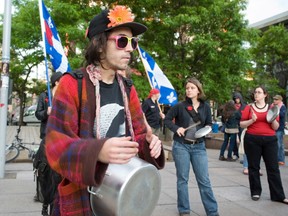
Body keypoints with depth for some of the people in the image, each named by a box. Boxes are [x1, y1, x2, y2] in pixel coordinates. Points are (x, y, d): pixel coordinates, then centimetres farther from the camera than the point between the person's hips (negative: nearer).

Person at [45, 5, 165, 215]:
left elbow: (137, 135, 9)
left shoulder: (128, 89, 6)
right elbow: (56, 143, -18)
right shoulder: (72, 84, -13)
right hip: (81, 196, -5)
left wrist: (149, 143, -15)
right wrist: (97, 152, -37)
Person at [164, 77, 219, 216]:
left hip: (199, 147, 2)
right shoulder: (180, 106, -4)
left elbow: (209, 123, 14)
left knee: (204, 180, 4)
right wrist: (176, 128, -13)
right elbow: (167, 119, 3)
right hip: (181, 146, -1)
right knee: (182, 179, 7)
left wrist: (208, 128, -8)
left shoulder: (205, 107, 4)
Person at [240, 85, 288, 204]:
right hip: (252, 140, -1)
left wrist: (273, 119, -11)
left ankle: (278, 195, 10)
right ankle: (255, 192, 20)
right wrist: (252, 120, -14)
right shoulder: (249, 108, 5)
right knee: (253, 167, 6)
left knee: (273, 168, 2)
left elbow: (276, 127, 8)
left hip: (270, 140, 1)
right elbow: (241, 124, 2)